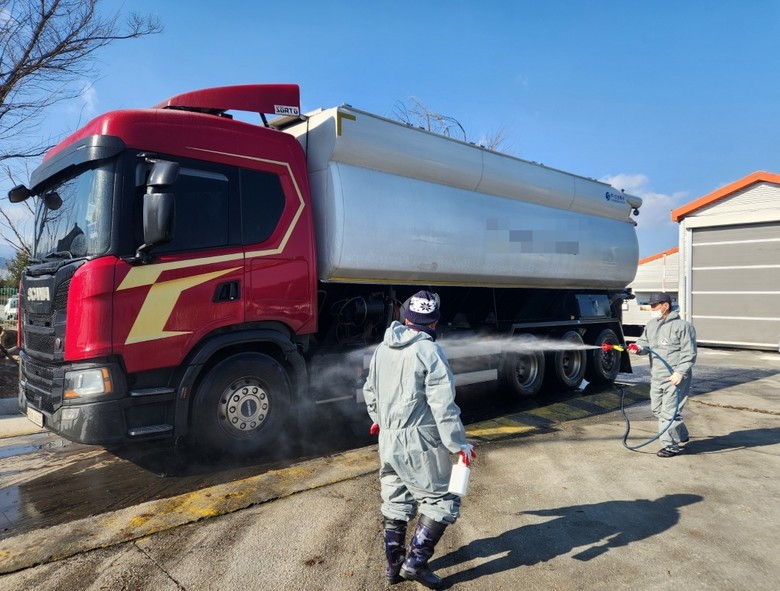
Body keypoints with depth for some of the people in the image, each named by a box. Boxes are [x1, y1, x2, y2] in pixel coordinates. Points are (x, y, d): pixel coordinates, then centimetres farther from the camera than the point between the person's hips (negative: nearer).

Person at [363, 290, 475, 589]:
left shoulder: (383, 348, 6)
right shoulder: (429, 352, -16)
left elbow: (369, 390, 18)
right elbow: (443, 406, -19)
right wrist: (459, 444, -12)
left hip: (388, 440, 8)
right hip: (418, 444, -7)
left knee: (395, 503, 19)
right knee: (442, 502, 8)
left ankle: (394, 565, 29)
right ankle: (415, 562, 9)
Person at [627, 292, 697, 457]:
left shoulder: (682, 326, -10)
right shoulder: (651, 325, 12)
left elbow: (689, 353, -11)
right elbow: (644, 343, 10)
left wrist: (680, 372, -19)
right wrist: (637, 347, -13)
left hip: (675, 378, -8)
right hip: (656, 377, 8)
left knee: (669, 411, -6)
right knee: (657, 409, 16)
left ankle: (671, 446, 8)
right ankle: (681, 435, 36)